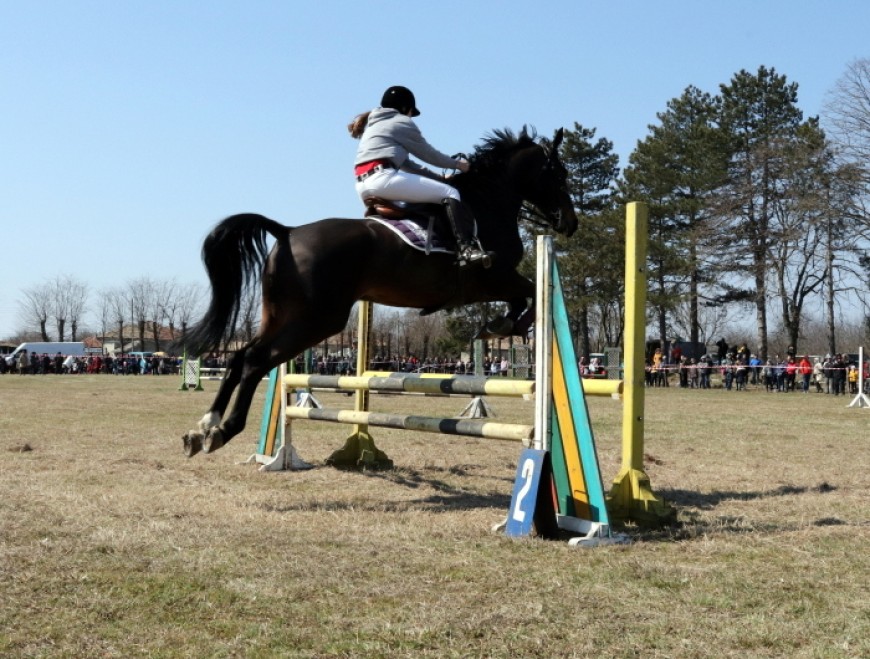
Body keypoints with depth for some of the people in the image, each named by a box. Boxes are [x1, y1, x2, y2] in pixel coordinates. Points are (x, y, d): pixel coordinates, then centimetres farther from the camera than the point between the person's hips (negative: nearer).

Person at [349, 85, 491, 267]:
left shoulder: (373, 125, 34)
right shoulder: (402, 122, 9)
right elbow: (428, 154, 12)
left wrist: (437, 177, 28)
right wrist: (456, 163, 28)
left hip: (363, 186, 9)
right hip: (382, 177, -9)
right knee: (450, 193, -7)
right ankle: (467, 248, -26)